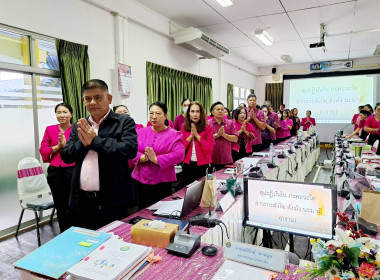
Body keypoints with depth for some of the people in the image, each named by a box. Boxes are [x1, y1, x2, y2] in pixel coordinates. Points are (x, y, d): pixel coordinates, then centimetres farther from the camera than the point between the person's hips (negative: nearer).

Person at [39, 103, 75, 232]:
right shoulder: (50, 129, 8)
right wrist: (57, 146, -8)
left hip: (72, 172, -3)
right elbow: (43, 151, 5)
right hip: (55, 172, 4)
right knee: (60, 206, 14)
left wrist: (65, 144, -17)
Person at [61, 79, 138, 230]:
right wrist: (82, 143, -11)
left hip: (113, 202, -5)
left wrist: (94, 140, -15)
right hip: (81, 202, 5)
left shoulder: (124, 122, -4)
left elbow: (130, 149, -18)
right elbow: (65, 155, 9)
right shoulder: (79, 126, 13)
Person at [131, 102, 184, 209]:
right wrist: (144, 158, -19)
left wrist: (156, 159, -18)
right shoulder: (141, 132, 9)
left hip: (163, 183, -3)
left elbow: (179, 155, -14)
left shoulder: (174, 134, -1)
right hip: (140, 181, 3)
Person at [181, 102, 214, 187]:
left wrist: (197, 135, -14)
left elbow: (209, 149, -13)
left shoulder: (207, 128, -4)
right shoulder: (184, 127, 3)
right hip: (188, 165, 2)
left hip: (203, 166, -2)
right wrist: (191, 135, -13)